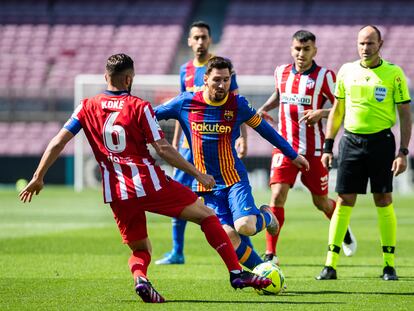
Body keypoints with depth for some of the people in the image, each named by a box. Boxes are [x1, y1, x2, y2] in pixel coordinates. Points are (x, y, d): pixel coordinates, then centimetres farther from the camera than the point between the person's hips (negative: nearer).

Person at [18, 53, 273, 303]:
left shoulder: (88, 107, 8)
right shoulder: (139, 107, -3)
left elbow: (58, 142, 3)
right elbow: (163, 149, -7)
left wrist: (39, 177, 11)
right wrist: (198, 174, 0)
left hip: (116, 194, 4)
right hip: (150, 184, -4)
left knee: (140, 249, 19)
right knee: (207, 215, 8)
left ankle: (139, 277, -15)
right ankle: (237, 273, 0)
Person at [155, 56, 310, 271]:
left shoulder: (238, 105, -2)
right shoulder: (185, 103, -3)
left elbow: (265, 129, 11)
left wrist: (293, 155, 18)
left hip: (234, 178, -1)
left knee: (245, 227, -23)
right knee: (227, 235, -16)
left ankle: (267, 217, 14)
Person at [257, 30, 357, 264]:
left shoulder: (325, 76, -7)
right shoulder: (281, 72, 6)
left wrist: (321, 113, -23)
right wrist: (264, 109, 9)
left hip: (314, 149, -2)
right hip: (285, 146, 2)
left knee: (321, 202, 9)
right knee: (277, 196, -14)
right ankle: (270, 255, -11)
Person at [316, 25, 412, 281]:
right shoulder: (346, 71, 7)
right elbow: (337, 111, 14)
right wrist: (328, 147, 9)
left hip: (381, 141, -2)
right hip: (351, 141, 2)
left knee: (384, 201, -1)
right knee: (344, 201, -1)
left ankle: (389, 265, 6)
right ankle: (330, 265, 0)